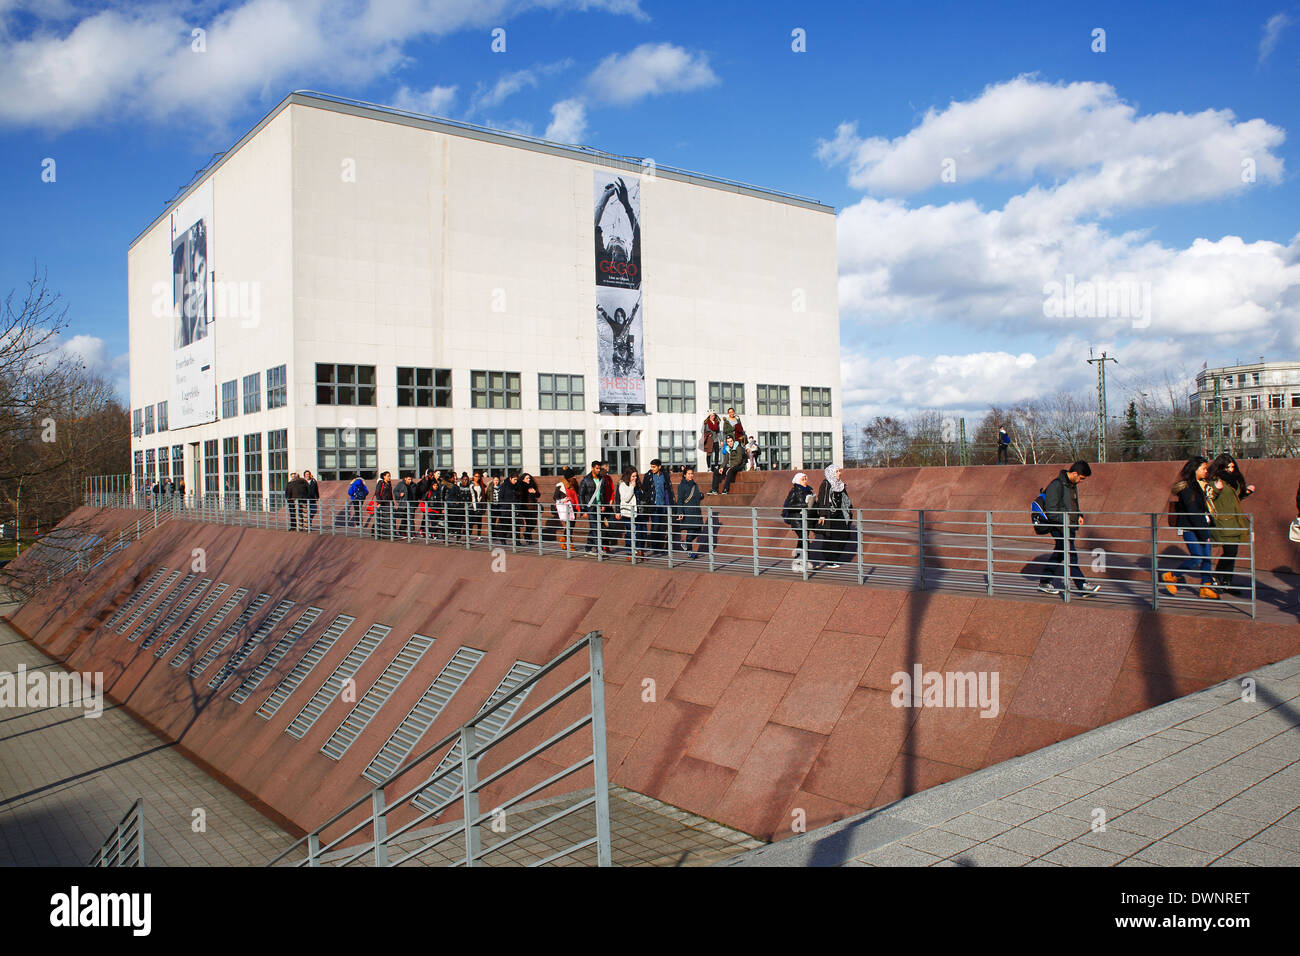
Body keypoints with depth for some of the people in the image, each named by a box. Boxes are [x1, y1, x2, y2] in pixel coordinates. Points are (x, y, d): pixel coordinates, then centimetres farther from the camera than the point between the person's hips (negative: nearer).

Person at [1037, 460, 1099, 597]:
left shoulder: (1072, 485, 13)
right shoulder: (1056, 485, -16)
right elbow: (1052, 510, -19)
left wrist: (1079, 515, 9)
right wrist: (1064, 521, -23)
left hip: (1070, 527, 10)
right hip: (1060, 528, -10)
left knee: (1058, 555, 13)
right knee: (1071, 556, -8)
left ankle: (1044, 583, 21)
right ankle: (1082, 586, -6)